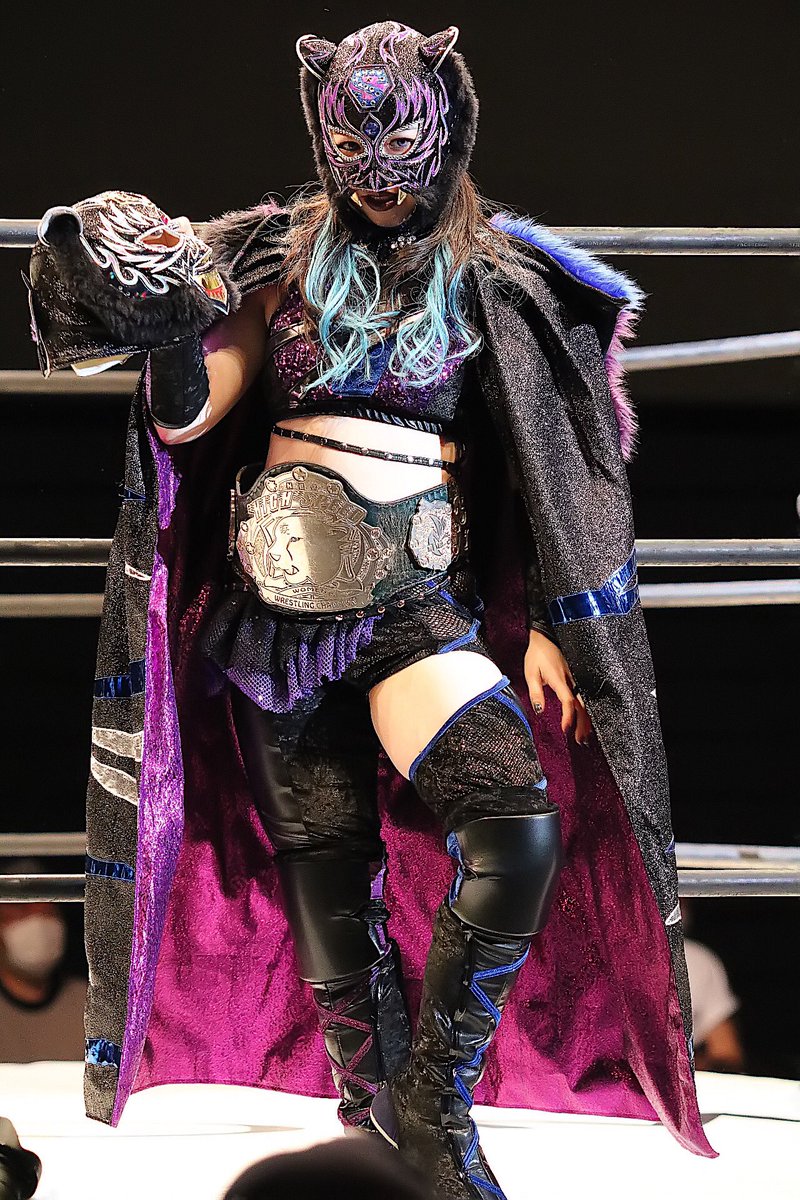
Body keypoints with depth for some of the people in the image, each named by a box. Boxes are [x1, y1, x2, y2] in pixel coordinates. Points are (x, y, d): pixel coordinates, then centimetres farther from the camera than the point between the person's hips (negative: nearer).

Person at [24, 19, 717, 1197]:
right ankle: (371, 1089, 26)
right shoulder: (283, 256, 6)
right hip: (283, 594, 1)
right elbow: (191, 418, 0)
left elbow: (536, 462, 5)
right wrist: (169, 333, -20)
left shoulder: (489, 282, 4)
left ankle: (433, 1099, -8)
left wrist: (547, 626, 0)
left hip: (418, 602, -1)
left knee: (524, 830, -21)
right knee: (321, 858, 7)